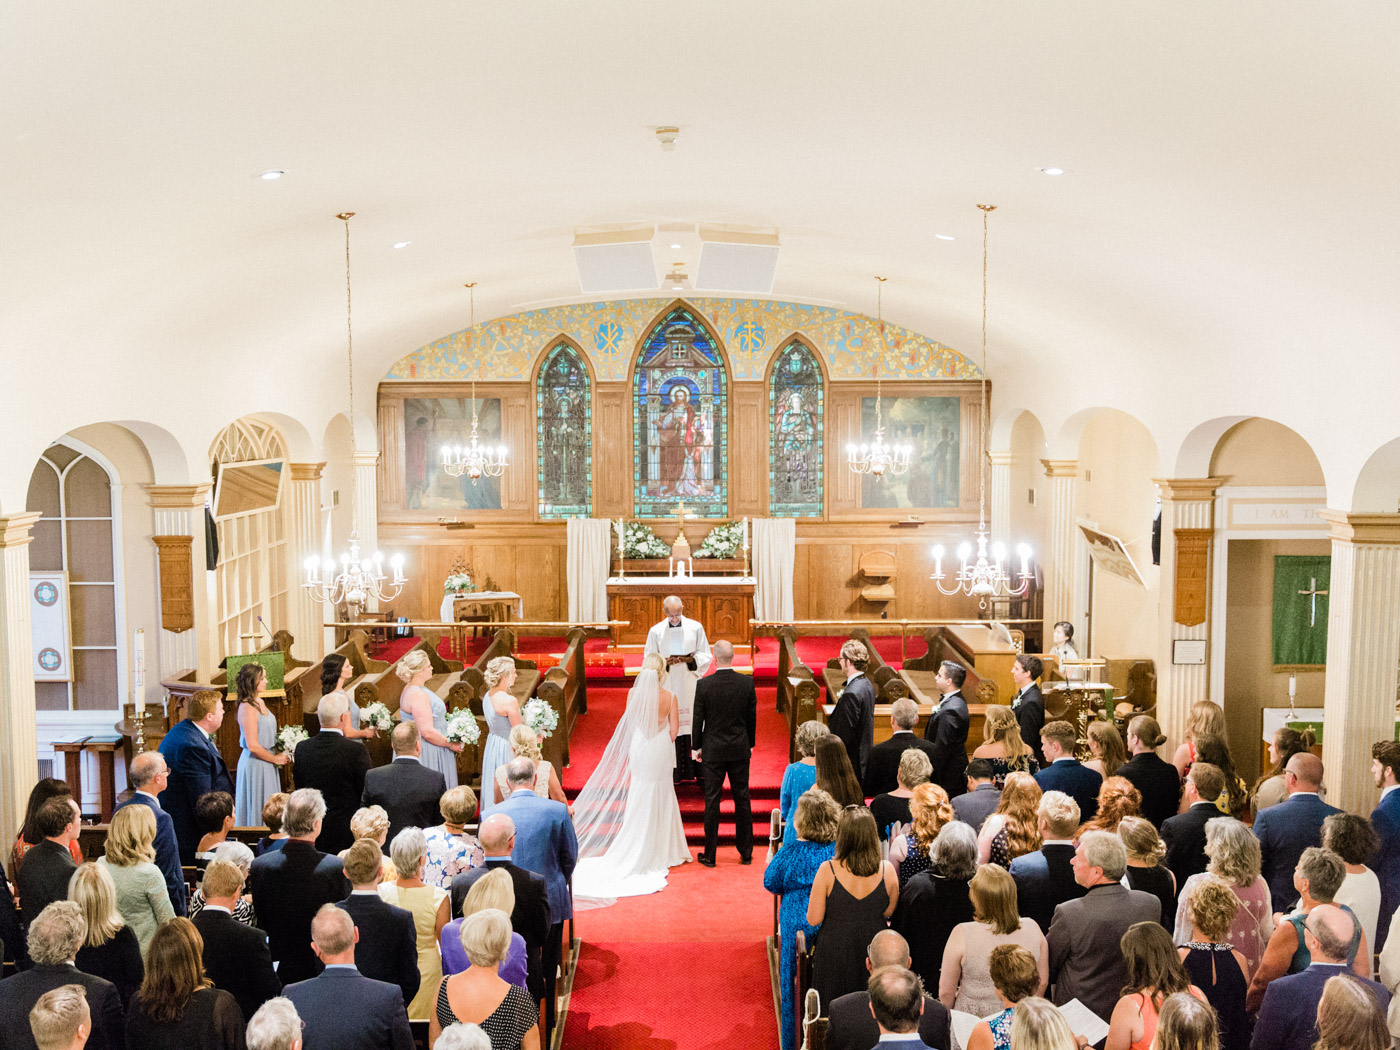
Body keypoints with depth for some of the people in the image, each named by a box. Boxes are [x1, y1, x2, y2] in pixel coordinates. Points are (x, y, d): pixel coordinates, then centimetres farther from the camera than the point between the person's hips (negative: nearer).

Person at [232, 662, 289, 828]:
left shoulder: (260, 703, 9)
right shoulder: (247, 708, -18)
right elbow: (253, 746, -21)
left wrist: (280, 754, 7)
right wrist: (276, 759, -10)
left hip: (267, 764, 9)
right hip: (255, 765, -9)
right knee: (258, 808, -1)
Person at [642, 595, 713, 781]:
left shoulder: (695, 628, 1)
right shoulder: (656, 631, 2)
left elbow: (706, 656, 5)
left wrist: (689, 659, -13)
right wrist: (665, 662, -15)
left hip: (690, 685, 0)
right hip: (667, 687, 0)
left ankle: (695, 769, 7)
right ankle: (672, 771, 4)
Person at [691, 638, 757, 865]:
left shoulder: (703, 685, -13)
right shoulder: (747, 682, -7)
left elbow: (698, 718, -7)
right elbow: (752, 716, 1)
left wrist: (696, 747, 6)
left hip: (713, 750, -2)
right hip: (740, 749, 2)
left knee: (712, 801, 5)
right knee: (742, 799, 11)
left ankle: (709, 854, 12)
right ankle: (746, 852, 18)